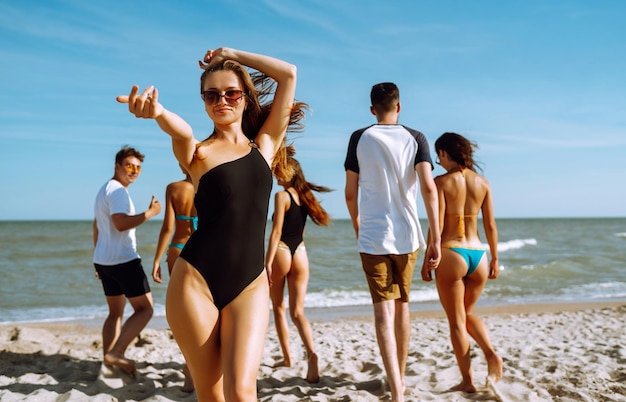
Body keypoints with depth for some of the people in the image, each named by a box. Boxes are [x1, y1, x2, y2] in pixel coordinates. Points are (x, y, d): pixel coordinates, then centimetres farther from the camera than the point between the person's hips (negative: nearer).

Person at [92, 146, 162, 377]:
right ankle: (116, 353, -12)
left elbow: (96, 226, 28)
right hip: (123, 260, -10)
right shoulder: (117, 190, -13)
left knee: (115, 313, 15)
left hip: (104, 260, 10)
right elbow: (121, 223, -28)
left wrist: (99, 259, 32)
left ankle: (108, 360, 15)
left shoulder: (104, 190, 21)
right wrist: (150, 212, -20)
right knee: (144, 309, -5)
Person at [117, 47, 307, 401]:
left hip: (250, 284, 1)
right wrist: (157, 112, -43)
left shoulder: (264, 143, 11)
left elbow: (288, 74, 9)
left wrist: (230, 53, 15)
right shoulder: (198, 152, 5)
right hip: (195, 281, -1)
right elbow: (182, 132, -21)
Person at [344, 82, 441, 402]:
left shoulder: (360, 138, 1)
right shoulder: (415, 138, 2)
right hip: (406, 235, 2)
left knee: (384, 310, -4)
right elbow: (429, 188, -11)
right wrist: (435, 239, -11)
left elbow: (350, 193, 3)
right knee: (402, 305, 18)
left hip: (372, 236, -2)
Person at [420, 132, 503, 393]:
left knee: (456, 321, 8)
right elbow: (490, 226, 8)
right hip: (478, 254, 5)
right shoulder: (482, 182, 6)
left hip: (451, 254, -5)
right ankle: (491, 354, 4)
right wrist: (494, 259, 18)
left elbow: (437, 226, -11)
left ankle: (467, 381, 13)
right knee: (468, 313, 25)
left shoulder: (441, 182, -7)